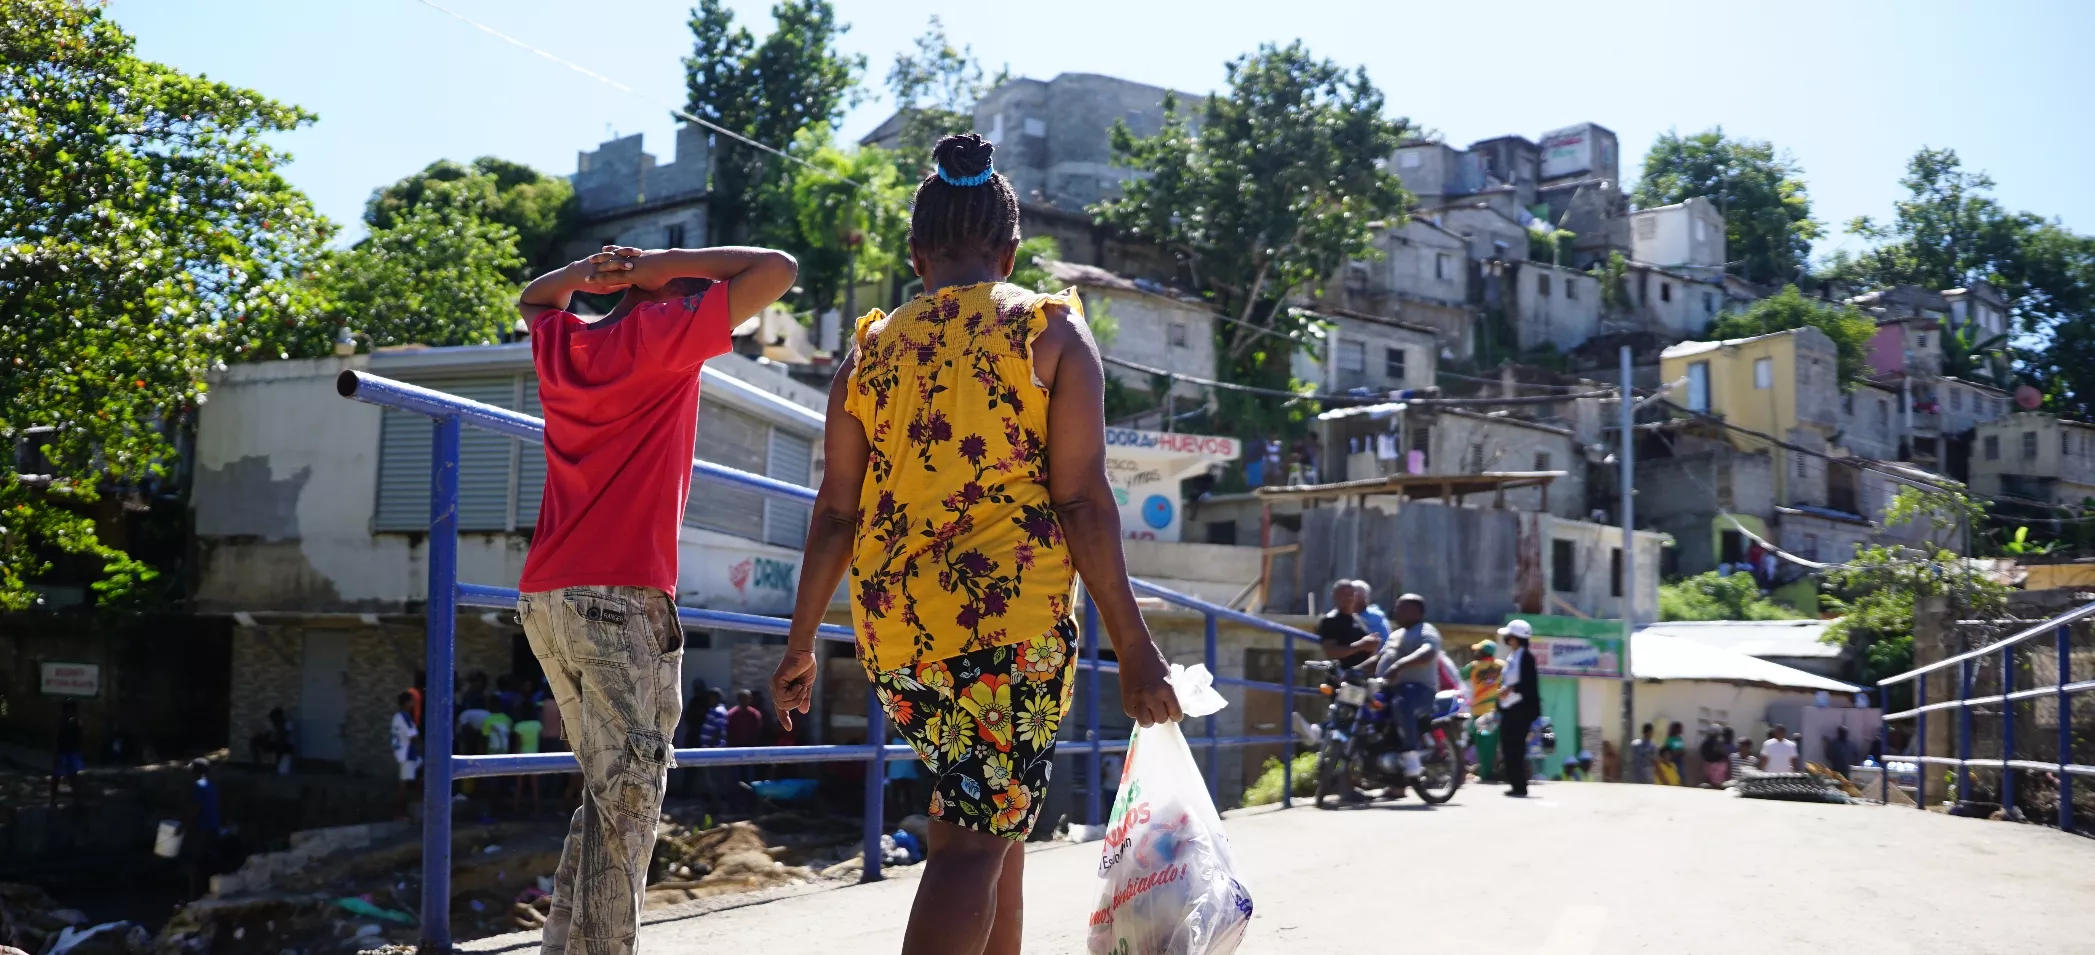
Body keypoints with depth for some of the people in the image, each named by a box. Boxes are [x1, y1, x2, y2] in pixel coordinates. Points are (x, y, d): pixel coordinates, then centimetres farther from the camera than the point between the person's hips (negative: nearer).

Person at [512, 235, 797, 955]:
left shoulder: (560, 342, 15)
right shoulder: (662, 335, -4)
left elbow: (530, 300, 39)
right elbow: (777, 269, -4)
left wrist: (582, 274, 20)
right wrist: (666, 266, 1)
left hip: (545, 599, 8)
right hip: (623, 598, -8)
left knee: (608, 792, 14)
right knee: (626, 800, -6)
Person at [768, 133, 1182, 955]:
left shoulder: (873, 347, 10)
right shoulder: (1052, 333, 1)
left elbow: (835, 512, 9)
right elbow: (1082, 500, -7)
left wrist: (800, 647, 17)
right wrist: (1134, 647, -4)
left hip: (893, 628, 5)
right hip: (1011, 618, -5)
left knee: (997, 818, 21)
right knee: (973, 844, -4)